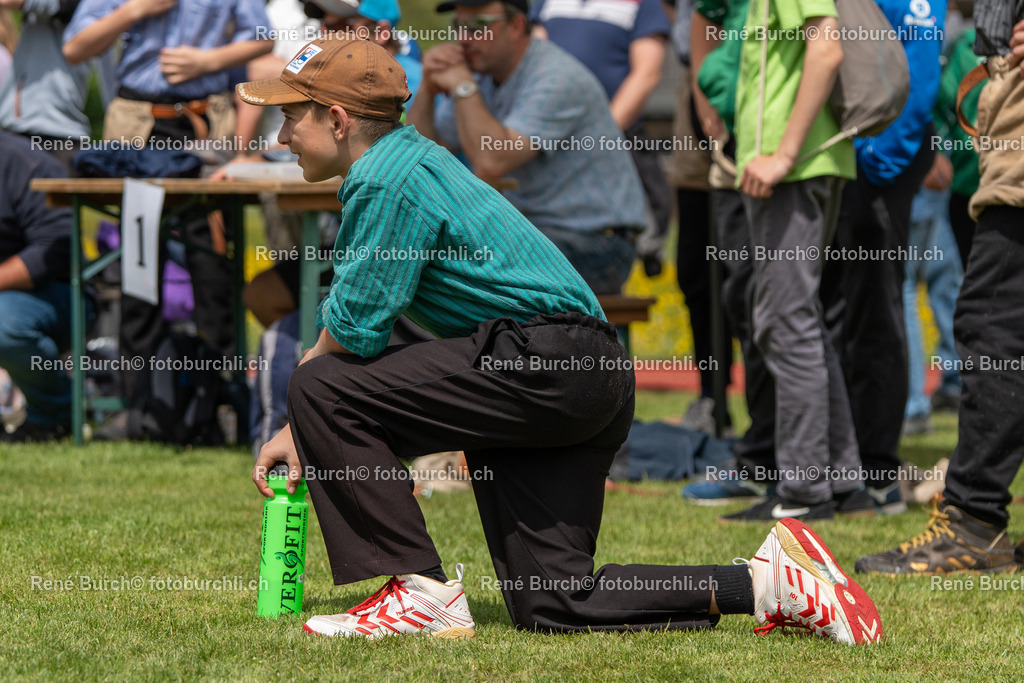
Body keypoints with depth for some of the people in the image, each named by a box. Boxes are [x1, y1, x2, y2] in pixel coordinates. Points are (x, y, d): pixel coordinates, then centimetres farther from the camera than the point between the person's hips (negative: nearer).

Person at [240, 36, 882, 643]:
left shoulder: (389, 179, -10)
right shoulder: (410, 160, 22)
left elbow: (355, 328, -12)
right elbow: (362, 326, 27)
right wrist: (305, 431, 22)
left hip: (544, 364, -10)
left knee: (323, 389, -11)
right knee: (552, 604, 5)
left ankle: (422, 592, -10)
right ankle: (765, 582, 4)